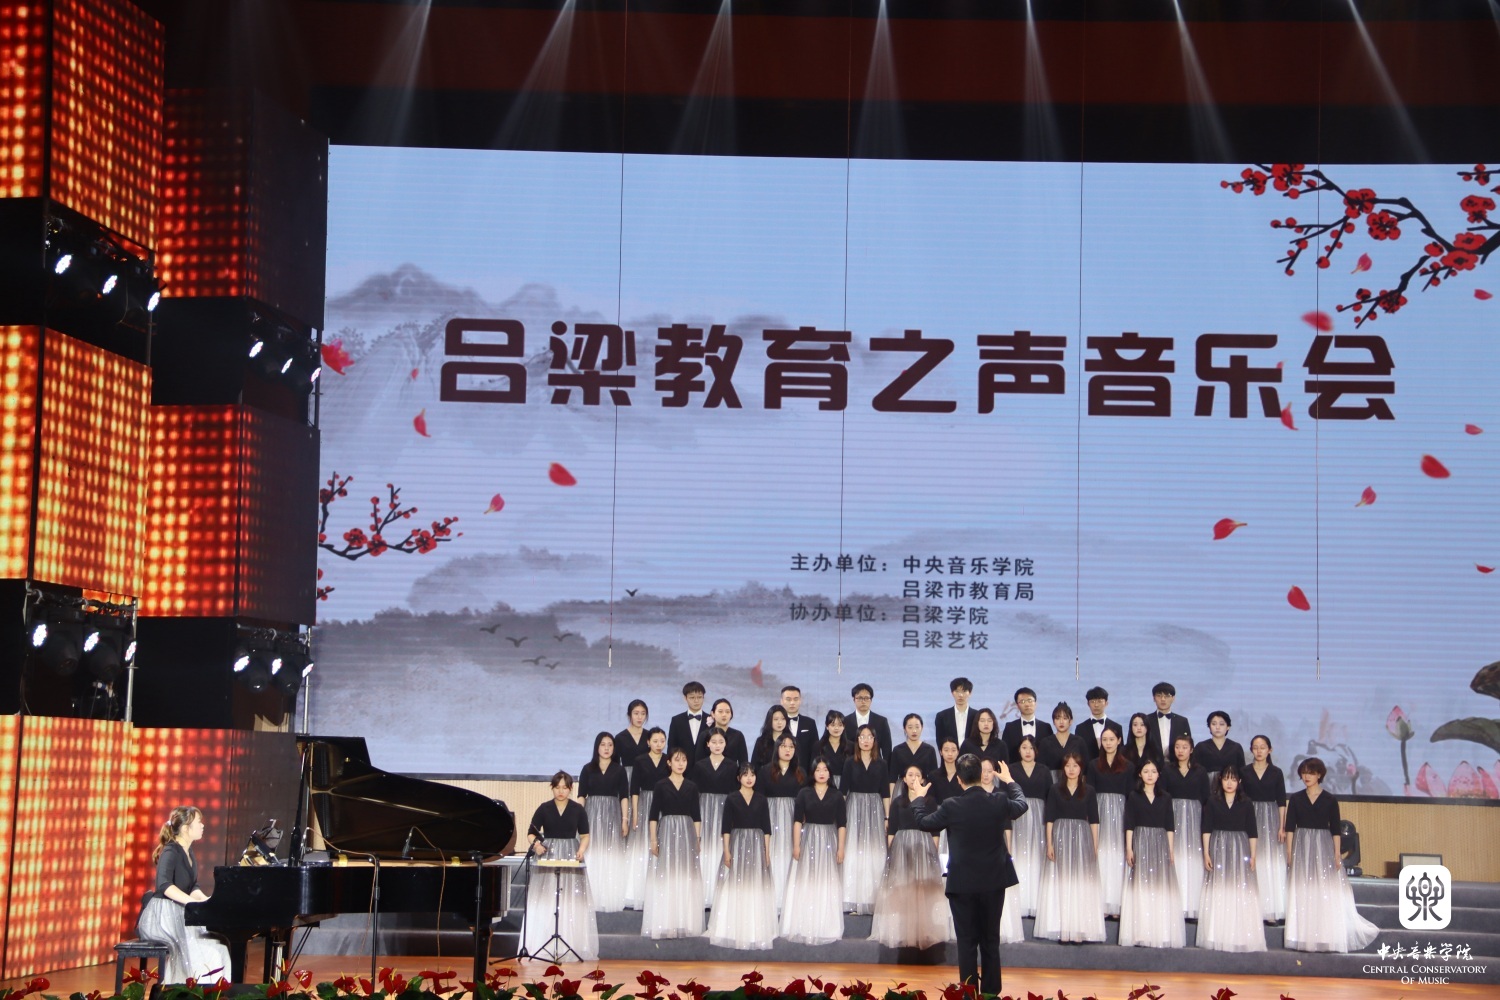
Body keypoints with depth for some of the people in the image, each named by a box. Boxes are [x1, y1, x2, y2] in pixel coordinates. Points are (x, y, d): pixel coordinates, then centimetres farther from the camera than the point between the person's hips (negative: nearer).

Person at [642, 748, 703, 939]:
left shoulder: (692, 787, 9)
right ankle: (664, 925, 0)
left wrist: (697, 839, 3)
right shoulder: (661, 785, 2)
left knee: (686, 879, 2)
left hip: (687, 833, 2)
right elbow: (654, 814, 1)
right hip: (666, 831, -2)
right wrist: (653, 839, -6)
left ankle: (685, 924, 8)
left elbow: (696, 816, 10)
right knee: (664, 879, -4)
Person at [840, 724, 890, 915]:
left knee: (874, 853, 1)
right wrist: (840, 813, -6)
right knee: (853, 852, -4)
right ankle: (852, 901, -4)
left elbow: (885, 792, 7)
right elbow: (843, 790, 2)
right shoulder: (850, 762, 3)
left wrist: (887, 817, 1)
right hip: (854, 807, -2)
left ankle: (872, 900, 6)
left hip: (875, 808, 2)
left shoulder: (880, 764, 7)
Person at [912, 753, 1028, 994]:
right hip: (993, 883, 2)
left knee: (967, 942, 4)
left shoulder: (951, 807, -15)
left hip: (962, 884, -2)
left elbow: (923, 822, 2)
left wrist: (920, 798, 21)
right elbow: (1021, 805, 16)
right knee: (991, 940, 12)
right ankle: (991, 991, 17)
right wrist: (1009, 781, 33)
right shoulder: (998, 803, -8)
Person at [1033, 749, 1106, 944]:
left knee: (1082, 882, 0)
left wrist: (1095, 846, 1)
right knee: (1061, 882, 0)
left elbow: (1094, 820, 6)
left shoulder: (1088, 791, 5)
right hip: (1060, 837, 0)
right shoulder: (1055, 790, 4)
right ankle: (1063, 930, 1)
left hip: (1082, 838, 0)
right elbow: (1050, 819, 3)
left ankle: (1079, 930, 2)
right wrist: (1049, 844, -4)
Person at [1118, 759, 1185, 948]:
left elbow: (1169, 826, 9)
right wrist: (1129, 849, -6)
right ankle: (1141, 935, -6)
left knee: (1161, 888, -1)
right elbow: (1129, 825, 1)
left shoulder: (1165, 798, 11)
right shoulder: (1134, 797, 5)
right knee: (1141, 887, -5)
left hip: (1160, 844, 2)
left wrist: (1170, 850, 3)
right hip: (1141, 842, -2)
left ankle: (1161, 935, 1)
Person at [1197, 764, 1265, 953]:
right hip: (1218, 847, 0)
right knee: (1218, 893, -1)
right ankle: (1218, 938, 3)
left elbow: (1252, 832, 6)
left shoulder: (1245, 803, 6)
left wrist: (1253, 855, 2)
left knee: (1241, 892, -2)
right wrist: (1206, 853, -4)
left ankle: (1241, 938, 3)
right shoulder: (1212, 802, 4)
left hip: (1240, 849, 1)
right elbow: (1206, 829, 2)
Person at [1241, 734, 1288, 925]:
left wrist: (1282, 826, -4)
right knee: (1252, 864, -2)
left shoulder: (1276, 773, 4)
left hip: (1271, 818, 0)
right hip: (1250, 818, 0)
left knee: (1271, 864, -2)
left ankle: (1271, 910, 0)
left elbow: (1281, 801, 3)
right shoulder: (1244, 772, 5)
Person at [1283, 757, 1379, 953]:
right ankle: (1304, 938, 3)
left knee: (1327, 892, -2)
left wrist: (1337, 853, -4)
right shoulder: (1296, 799, 6)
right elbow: (1290, 828, 4)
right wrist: (1289, 852, -3)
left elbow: (1335, 829, 2)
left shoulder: (1329, 800, 3)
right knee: (1302, 893, 0)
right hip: (1301, 847, 1)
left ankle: (1327, 937, 4)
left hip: (1323, 846, -1)